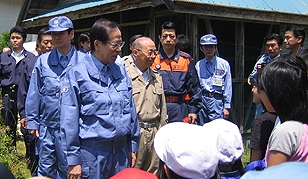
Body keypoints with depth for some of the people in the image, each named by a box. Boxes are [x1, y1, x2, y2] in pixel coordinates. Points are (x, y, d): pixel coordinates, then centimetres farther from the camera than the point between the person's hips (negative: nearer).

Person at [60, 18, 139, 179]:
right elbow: (70, 120, -8)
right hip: (92, 152, -5)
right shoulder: (77, 74, -7)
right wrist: (73, 160, -8)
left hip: (122, 150, 5)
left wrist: (133, 147, 12)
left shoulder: (121, 71, 8)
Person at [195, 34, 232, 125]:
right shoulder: (198, 65, 9)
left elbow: (228, 87, 1)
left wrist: (227, 107, -3)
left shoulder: (224, 64, 2)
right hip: (201, 101, 3)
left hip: (217, 101, -3)